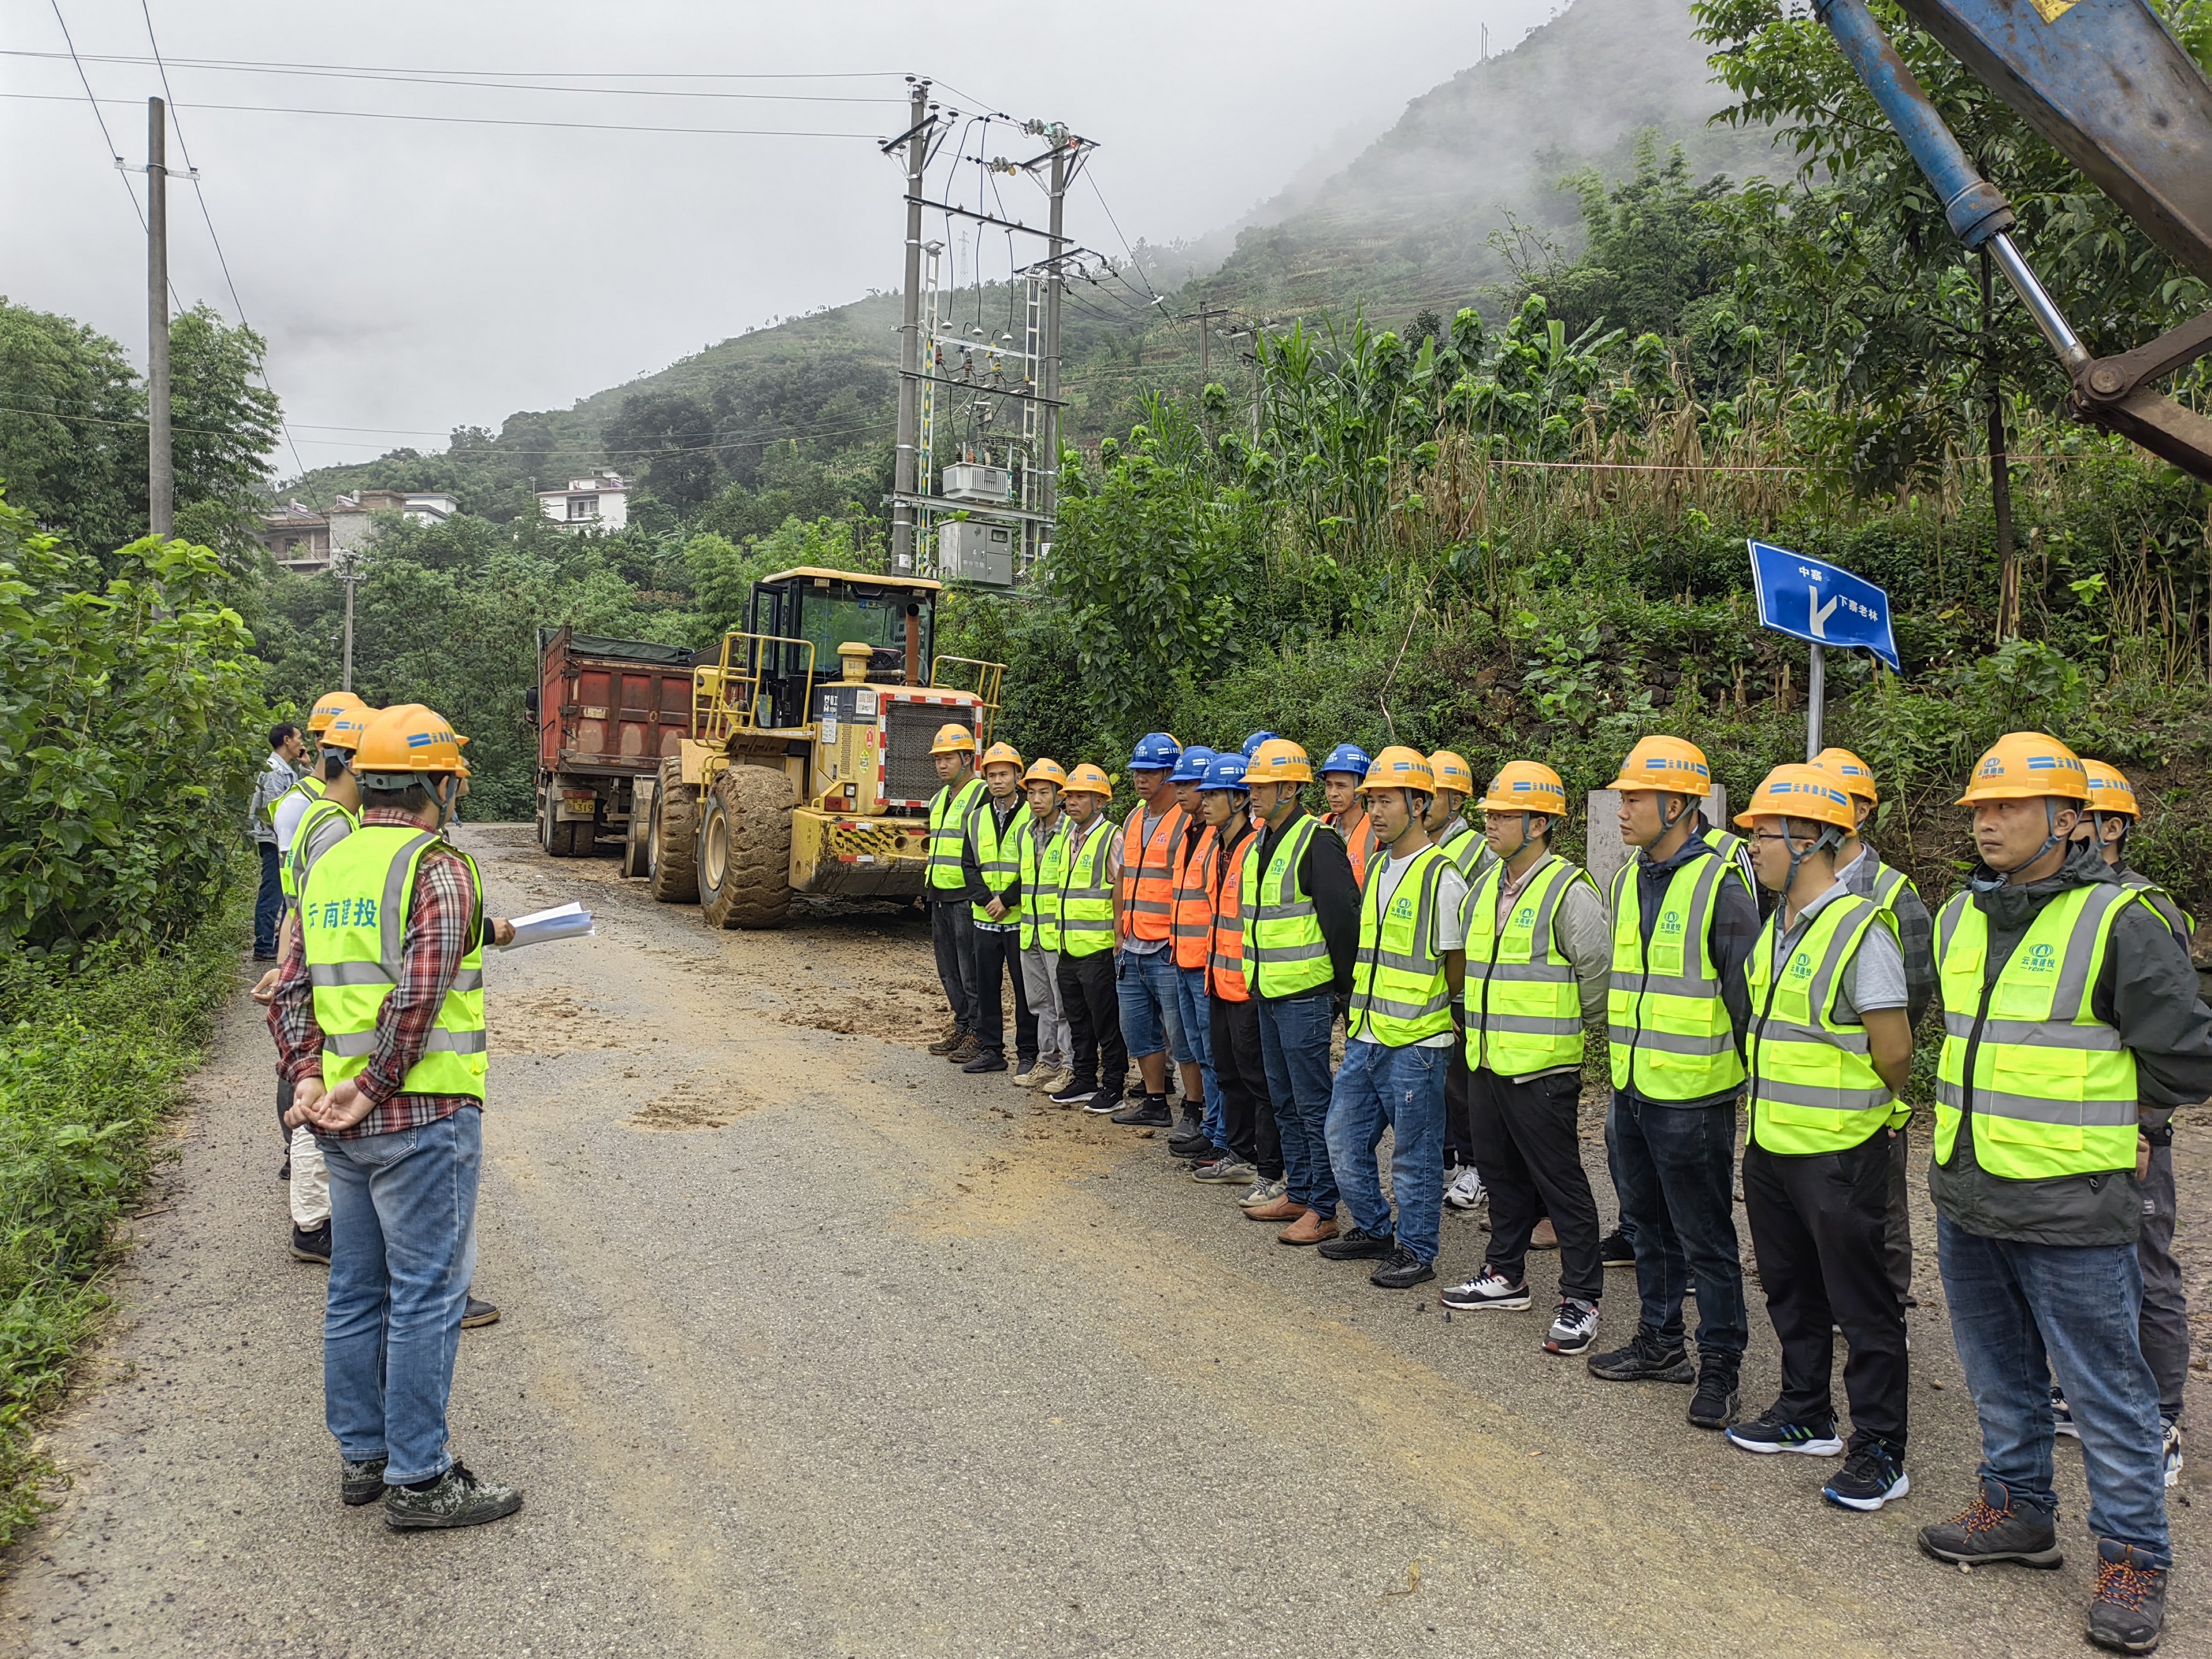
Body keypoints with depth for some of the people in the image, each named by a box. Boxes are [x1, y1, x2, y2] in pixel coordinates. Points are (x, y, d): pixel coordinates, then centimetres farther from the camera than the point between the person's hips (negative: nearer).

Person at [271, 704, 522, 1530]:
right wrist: (373, 1088, -14)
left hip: (341, 1120, 8)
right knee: (426, 1296, 1)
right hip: (423, 1117, -8)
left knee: (356, 1290, 16)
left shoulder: (328, 865, 11)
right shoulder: (437, 866, -14)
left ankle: (362, 1455, 29)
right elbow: (418, 997, -22)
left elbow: (290, 991, 7)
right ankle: (418, 1481, 9)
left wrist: (309, 1078, 0)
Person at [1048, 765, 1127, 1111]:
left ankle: (1112, 1087, 10)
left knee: (1107, 1023, 1)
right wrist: (1062, 937, 18)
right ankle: (1084, 1080, 27)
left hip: (1099, 949, -8)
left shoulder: (1112, 839, -10)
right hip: (1069, 948, 8)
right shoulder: (1070, 837, 14)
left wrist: (1119, 943, -15)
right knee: (1077, 1021, 16)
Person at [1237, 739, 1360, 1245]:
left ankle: (1322, 1211, 5)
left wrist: (1343, 988, -12)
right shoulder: (1260, 843, 13)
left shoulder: (1316, 842, -14)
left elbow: (1343, 917, -16)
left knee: (1313, 1104, -3)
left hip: (1305, 995, -9)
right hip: (1268, 993, 9)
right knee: (1285, 1102, 16)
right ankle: (1298, 1194, 27)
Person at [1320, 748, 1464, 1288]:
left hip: (1415, 1044, -8)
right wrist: (1357, 1011, 15)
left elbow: (1458, 967, -9)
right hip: (1365, 1038, 8)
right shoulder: (1376, 869, 11)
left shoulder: (1442, 877, -13)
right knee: (1345, 1141, 15)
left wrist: (1422, 1012, 1)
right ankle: (1374, 1231, 32)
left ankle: (1416, 1251, 20)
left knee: (1414, 1155, 5)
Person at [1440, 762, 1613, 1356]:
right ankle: (1506, 1275, 33)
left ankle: (1580, 1300, 13)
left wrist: (1566, 1031, -1)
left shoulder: (1570, 892, -14)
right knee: (1502, 1174, 19)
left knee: (1561, 1185, 2)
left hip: (1542, 1069, -8)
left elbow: (1598, 975, -12)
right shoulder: (1485, 885, 11)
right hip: (1486, 1061, 8)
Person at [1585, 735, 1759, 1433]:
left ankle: (1719, 1367, 17)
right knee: (1649, 1225, 19)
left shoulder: (1721, 885, -15)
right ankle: (1660, 1342, 34)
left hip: (1691, 1100, -8)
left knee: (1706, 1239, 4)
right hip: (1630, 1091, 8)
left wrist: (1743, 1079, -10)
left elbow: (1747, 996, -13)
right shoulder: (1627, 880, 10)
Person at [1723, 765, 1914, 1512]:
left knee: (1860, 1303, 3)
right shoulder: (1776, 926, 8)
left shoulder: (1861, 928, -18)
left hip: (1838, 1151, -9)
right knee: (1790, 1289, 20)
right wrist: (1770, 1111, 14)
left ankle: (1879, 1452, 15)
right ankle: (1806, 1415, 36)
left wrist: (1861, 1110, -1)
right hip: (1772, 1143, 9)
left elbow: (1894, 1049, -16)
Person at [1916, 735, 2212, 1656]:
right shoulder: (1958, 917, 8)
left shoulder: (2117, 921, -12)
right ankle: (2018, 1509, 36)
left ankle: (2133, 1555, 21)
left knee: (2105, 1389, 6)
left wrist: (2102, 1119, 2)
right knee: (1999, 1373, 20)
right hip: (1965, 1199, 7)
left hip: (2070, 1209, -7)